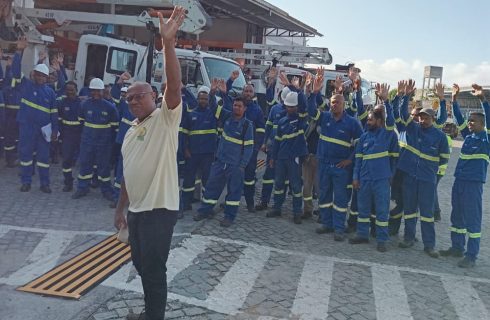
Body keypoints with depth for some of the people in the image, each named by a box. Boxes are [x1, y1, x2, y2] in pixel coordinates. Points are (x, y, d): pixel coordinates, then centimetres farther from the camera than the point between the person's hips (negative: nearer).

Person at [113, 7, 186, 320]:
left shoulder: (166, 118, -9)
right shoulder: (132, 130, 14)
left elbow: (174, 85, -27)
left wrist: (168, 42, -37)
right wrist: (121, 207, 21)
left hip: (159, 209, -9)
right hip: (137, 209, 9)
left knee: (154, 270, 1)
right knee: (141, 264, 21)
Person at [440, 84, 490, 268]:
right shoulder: (468, 136, 12)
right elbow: (459, 119, 13)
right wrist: (454, 99, 5)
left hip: (474, 184, -7)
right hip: (459, 182, 7)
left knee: (472, 219, -2)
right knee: (457, 216, 14)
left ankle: (471, 255, 4)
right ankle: (457, 247, 26)